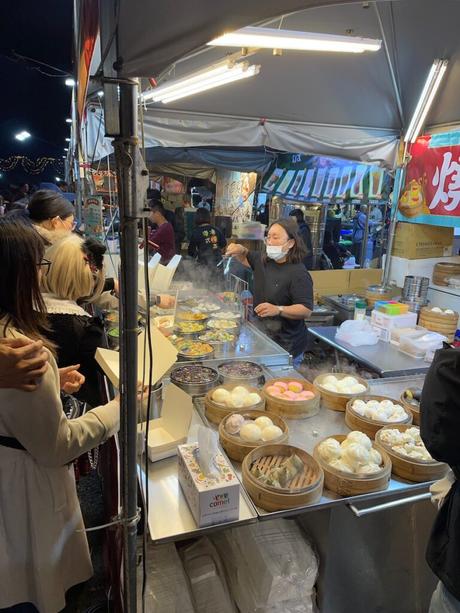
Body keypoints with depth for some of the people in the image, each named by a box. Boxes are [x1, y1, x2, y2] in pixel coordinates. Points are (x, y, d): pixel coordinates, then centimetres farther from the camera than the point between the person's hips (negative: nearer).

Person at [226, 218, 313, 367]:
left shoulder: (298, 273, -20)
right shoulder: (262, 260, 4)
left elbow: (306, 310, -25)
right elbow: (245, 258, 25)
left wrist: (278, 310, -38)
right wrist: (240, 250, 2)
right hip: (262, 338, 7)